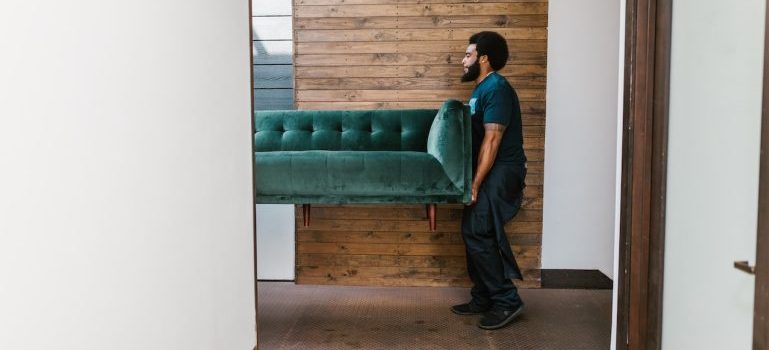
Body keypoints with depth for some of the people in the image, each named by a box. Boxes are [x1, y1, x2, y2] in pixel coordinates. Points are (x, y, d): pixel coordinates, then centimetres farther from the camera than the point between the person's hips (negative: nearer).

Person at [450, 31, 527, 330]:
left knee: (477, 233, -13)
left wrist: (475, 183, -23)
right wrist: (473, 180, 18)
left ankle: (506, 300, -5)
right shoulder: (482, 88, 17)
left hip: (500, 172, -10)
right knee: (476, 233, 10)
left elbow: (492, 140, -22)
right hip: (489, 172, 10)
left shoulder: (496, 88, -15)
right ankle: (483, 299, 19)